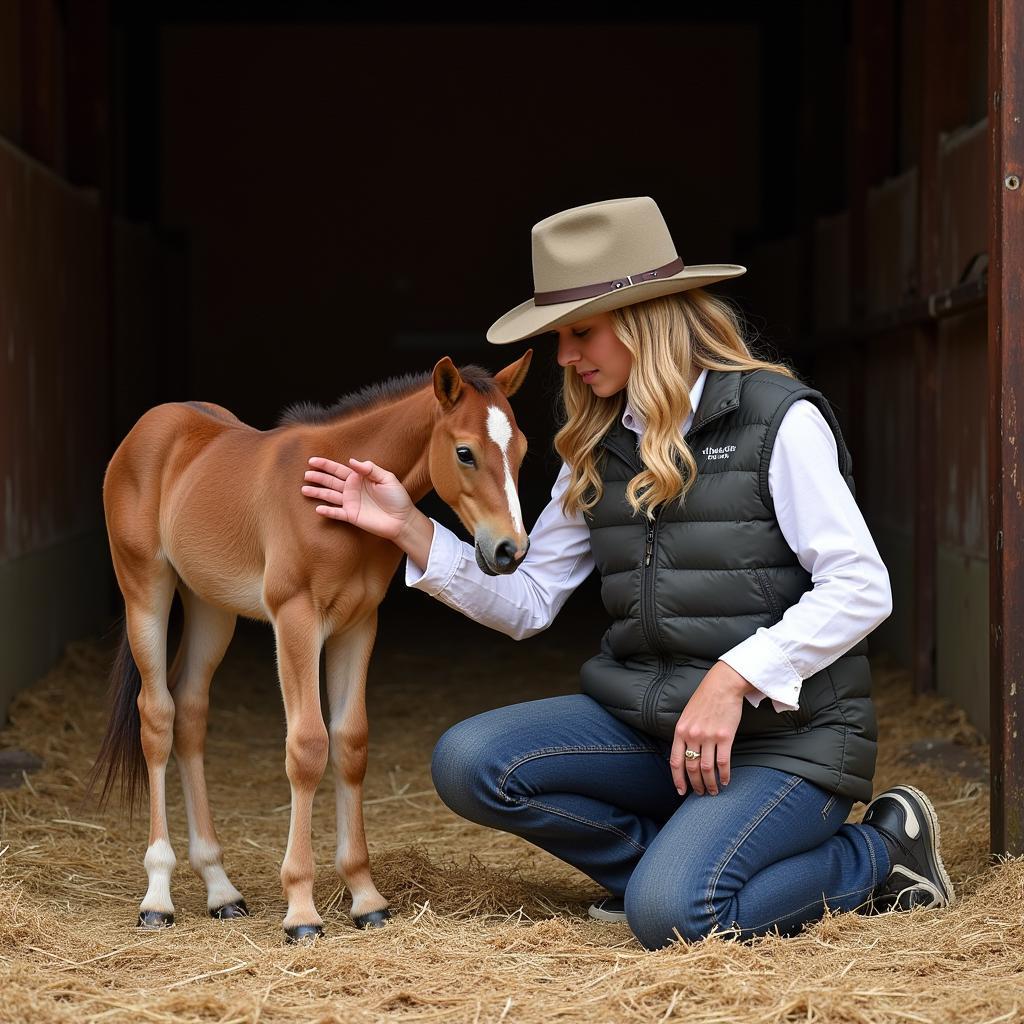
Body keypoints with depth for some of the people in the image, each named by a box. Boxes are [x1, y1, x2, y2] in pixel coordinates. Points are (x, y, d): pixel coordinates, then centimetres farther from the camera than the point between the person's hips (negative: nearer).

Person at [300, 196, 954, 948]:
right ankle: (680, 853, 2)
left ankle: (879, 851, 0)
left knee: (672, 914, -28)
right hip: (649, 717, 6)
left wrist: (735, 677, -22)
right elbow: (527, 602, 11)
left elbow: (861, 588, -14)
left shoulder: (778, 417, -8)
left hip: (788, 727, -6)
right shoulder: (599, 450, 11)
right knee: (468, 763, -14)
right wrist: (409, 529, 0)